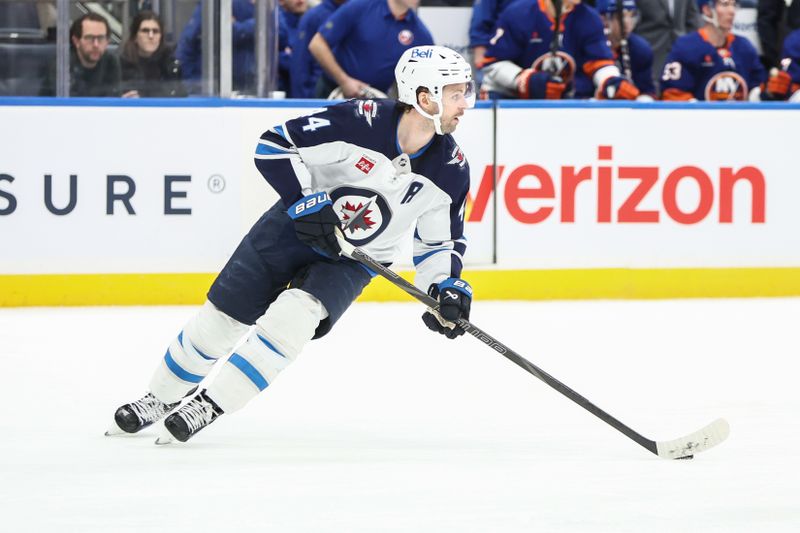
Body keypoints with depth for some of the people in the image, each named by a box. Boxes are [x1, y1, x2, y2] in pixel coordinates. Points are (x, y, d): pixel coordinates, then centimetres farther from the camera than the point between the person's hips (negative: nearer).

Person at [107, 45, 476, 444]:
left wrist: (448, 288, -14)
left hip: (354, 260, 1)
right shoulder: (361, 121, -25)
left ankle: (209, 406, -13)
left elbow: (442, 240, 2)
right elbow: (273, 147, -20)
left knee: (291, 318, -25)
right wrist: (308, 203, -28)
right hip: (293, 228, -1)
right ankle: (163, 398, 29)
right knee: (219, 318, 4)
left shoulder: (451, 170, -14)